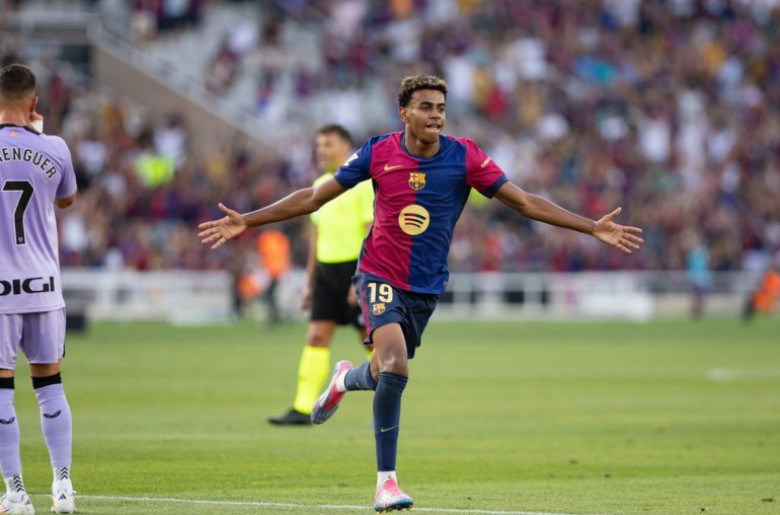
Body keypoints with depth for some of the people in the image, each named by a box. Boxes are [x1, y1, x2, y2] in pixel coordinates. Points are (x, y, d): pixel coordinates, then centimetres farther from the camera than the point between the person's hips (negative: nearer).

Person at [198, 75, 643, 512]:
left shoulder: (465, 157, -8)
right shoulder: (378, 154, -8)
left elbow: (525, 203, -5)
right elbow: (314, 198, 0)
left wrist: (595, 228, -12)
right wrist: (245, 222, -4)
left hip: (427, 287, 3)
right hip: (380, 275, -3)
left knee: (385, 375, 12)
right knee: (396, 367, -24)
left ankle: (345, 379, 51)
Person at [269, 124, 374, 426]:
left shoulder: (363, 183, -9)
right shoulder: (320, 186, 14)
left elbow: (372, 234, -14)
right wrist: (310, 282, 18)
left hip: (356, 266, -7)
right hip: (327, 268, 7)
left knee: (371, 339, 0)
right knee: (317, 336, -3)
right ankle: (303, 409, -8)